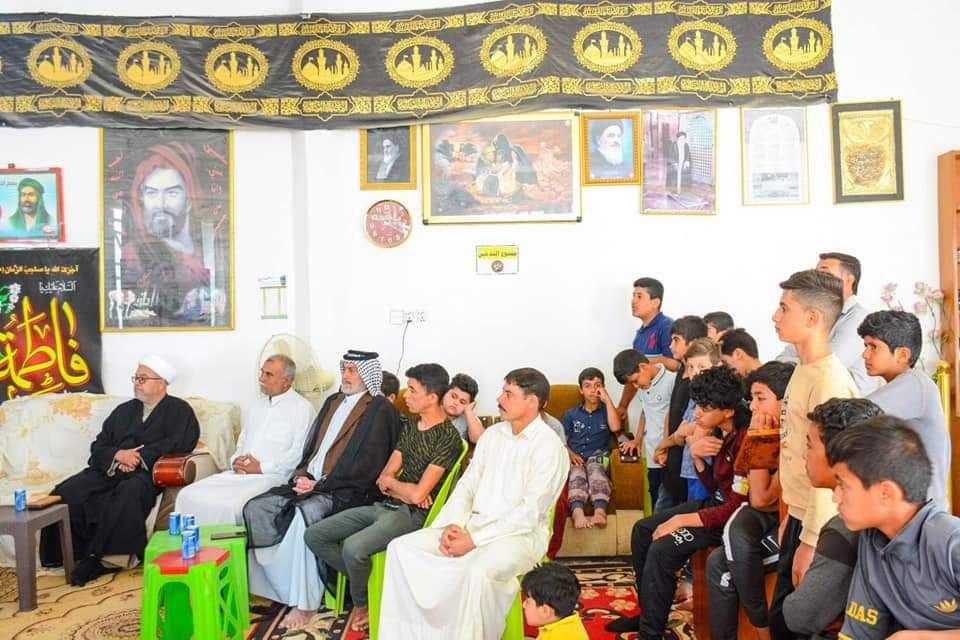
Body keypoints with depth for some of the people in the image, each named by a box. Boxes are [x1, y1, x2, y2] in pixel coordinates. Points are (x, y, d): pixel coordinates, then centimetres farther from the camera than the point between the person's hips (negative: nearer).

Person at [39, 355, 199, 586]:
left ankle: (97, 557, -28)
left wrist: (138, 456, -12)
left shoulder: (179, 410, 11)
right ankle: (77, 555, -15)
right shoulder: (123, 411, 27)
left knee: (129, 492, -38)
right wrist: (118, 455, -5)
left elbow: (181, 443, -7)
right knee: (65, 493, -21)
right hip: (110, 470, 6)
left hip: (148, 472, -5)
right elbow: (97, 447, 19)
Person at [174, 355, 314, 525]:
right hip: (240, 473, 7)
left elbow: (299, 452, -11)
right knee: (188, 495, -9)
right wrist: (236, 460, 5)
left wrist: (262, 467, -12)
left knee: (231, 505, -32)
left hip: (272, 476, -7)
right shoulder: (258, 405, 22)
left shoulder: (301, 407, -2)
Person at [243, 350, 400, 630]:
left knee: (304, 515, -33)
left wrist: (320, 484, -15)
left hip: (344, 491, -8)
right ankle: (265, 587, -1)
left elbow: (368, 466, -14)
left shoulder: (380, 409, -6)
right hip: (310, 483, 8)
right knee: (255, 508, -8)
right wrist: (302, 475, 0)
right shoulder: (333, 401, 19)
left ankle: (304, 602, -21)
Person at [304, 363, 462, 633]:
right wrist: (406, 489, -12)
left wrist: (391, 483, 0)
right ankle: (363, 580, 10)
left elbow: (417, 494, -20)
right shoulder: (410, 427, 11)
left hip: (411, 515, -8)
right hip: (383, 506, 8)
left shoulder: (448, 437, -15)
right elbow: (384, 479, 9)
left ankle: (362, 601, 1)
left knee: (353, 547, -31)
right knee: (314, 535, -2)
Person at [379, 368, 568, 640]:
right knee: (401, 547, -10)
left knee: (479, 570, -38)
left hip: (519, 533, -6)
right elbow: (466, 486, 12)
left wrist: (474, 540, -19)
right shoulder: (492, 434, 10)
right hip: (473, 524, 7)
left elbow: (529, 514, -17)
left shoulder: (549, 447, -12)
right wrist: (453, 524, -8)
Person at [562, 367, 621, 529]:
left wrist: (607, 399, -2)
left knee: (596, 473, -36)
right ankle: (577, 512, -61)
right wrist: (570, 453, -10)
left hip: (598, 456, 0)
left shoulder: (606, 411, 18)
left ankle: (600, 511, -61)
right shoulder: (571, 414, 20)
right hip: (576, 458, 1)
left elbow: (615, 428, -4)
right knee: (577, 475, -35)